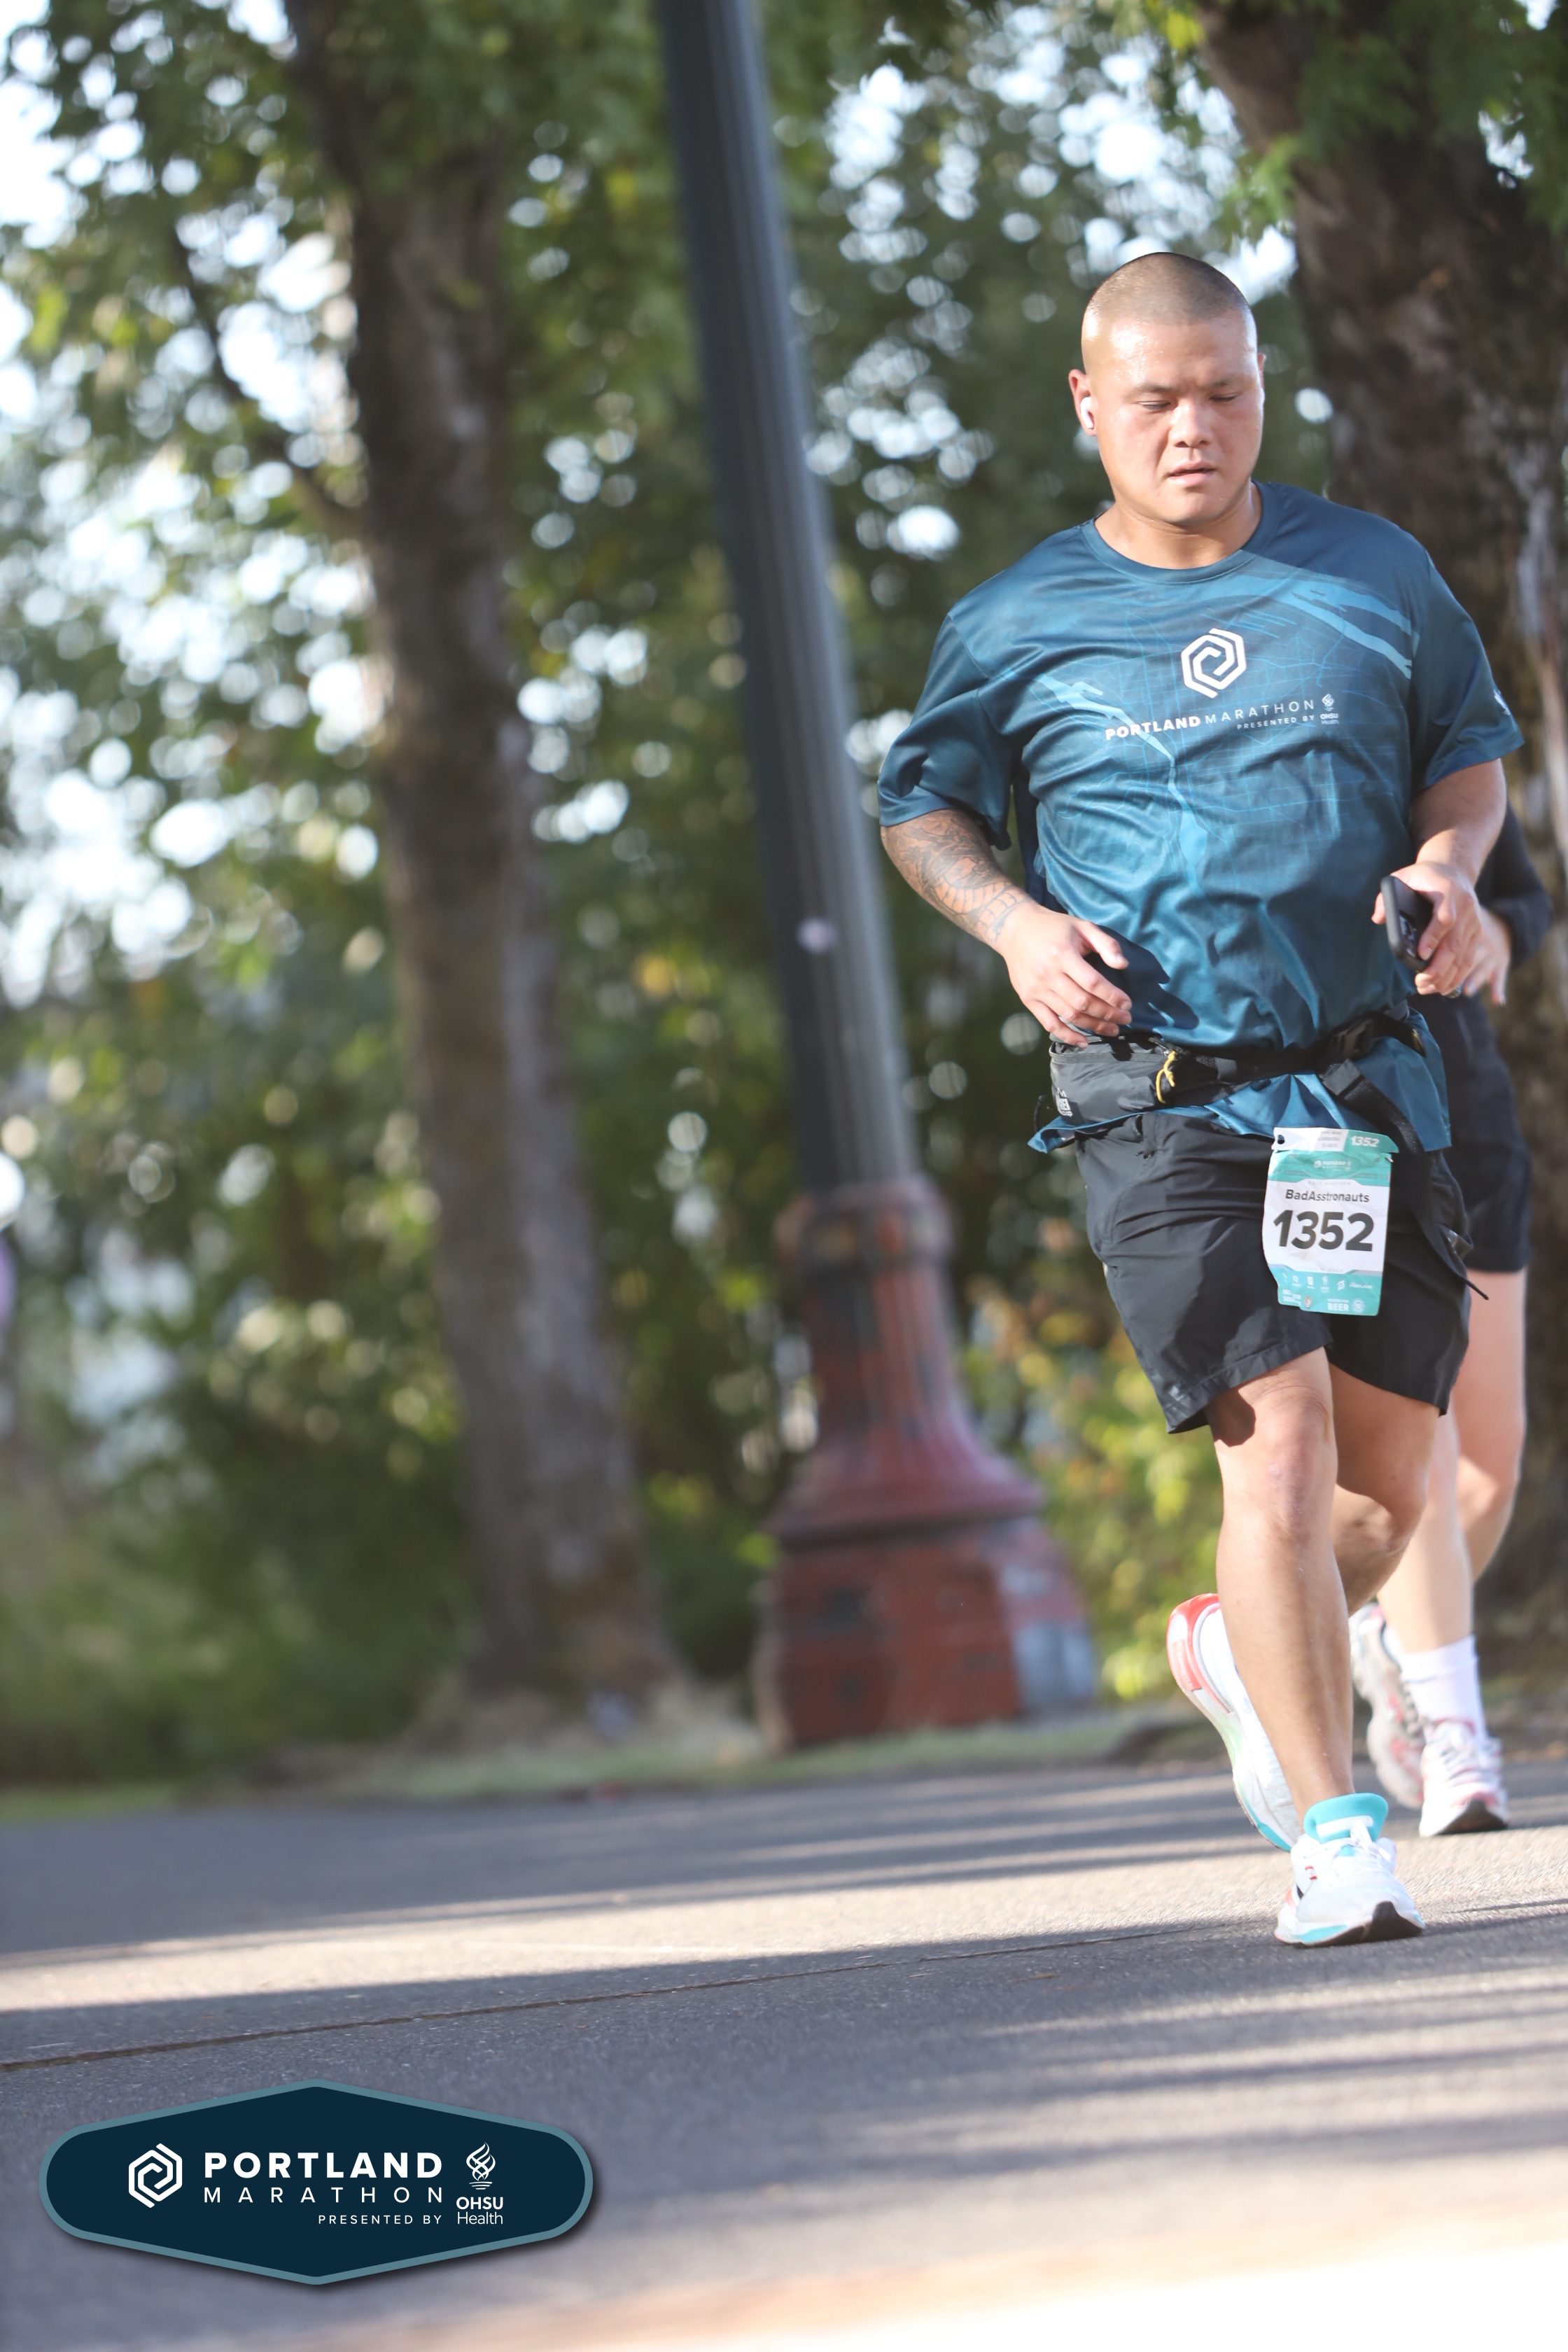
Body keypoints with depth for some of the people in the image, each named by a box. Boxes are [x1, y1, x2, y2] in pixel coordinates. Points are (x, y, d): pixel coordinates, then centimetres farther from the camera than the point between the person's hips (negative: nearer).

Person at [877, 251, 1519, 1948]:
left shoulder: (1374, 576, 7)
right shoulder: (1017, 627, 3)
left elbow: (1470, 748, 20)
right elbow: (921, 806, 15)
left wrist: (1449, 862, -2)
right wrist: (1012, 920, -4)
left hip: (1370, 1089, 3)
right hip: (1158, 1098, -3)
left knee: (1390, 1480, 5)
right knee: (1281, 1440, -17)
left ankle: (1237, 1652, 38)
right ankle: (1336, 1834, -9)